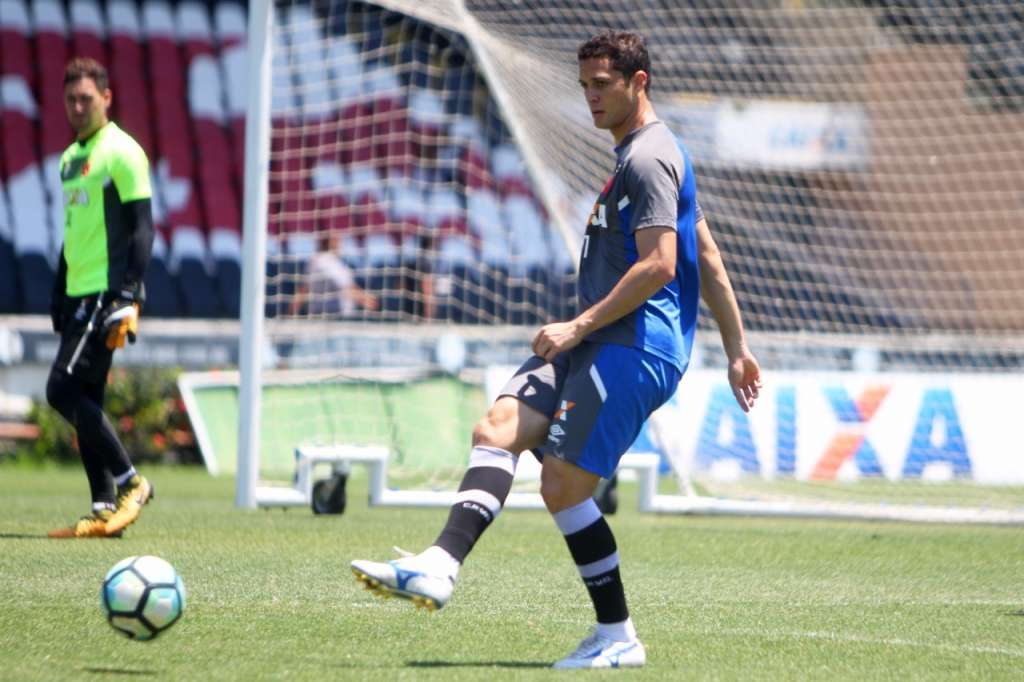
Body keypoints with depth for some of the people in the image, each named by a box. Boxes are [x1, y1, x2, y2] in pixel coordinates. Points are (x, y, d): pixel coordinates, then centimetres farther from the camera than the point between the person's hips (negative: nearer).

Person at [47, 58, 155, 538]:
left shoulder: (122, 152, -8)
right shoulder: (71, 157, 18)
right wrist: (59, 300, 21)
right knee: (83, 399, 6)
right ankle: (104, 509, 8)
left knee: (64, 389, -15)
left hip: (107, 293, -9)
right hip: (78, 295, 9)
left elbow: (142, 228, -13)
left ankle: (131, 483, -7)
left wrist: (128, 297, -20)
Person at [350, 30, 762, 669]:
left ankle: (618, 636, 1)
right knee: (498, 428, -6)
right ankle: (439, 568, -20)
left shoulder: (648, 158, -11)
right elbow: (708, 260, 25)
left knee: (564, 486, -10)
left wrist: (580, 326, -16)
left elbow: (658, 265, -20)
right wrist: (737, 348, 27)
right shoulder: (644, 154, 22)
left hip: (632, 350, -10)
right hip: (597, 347, 10)